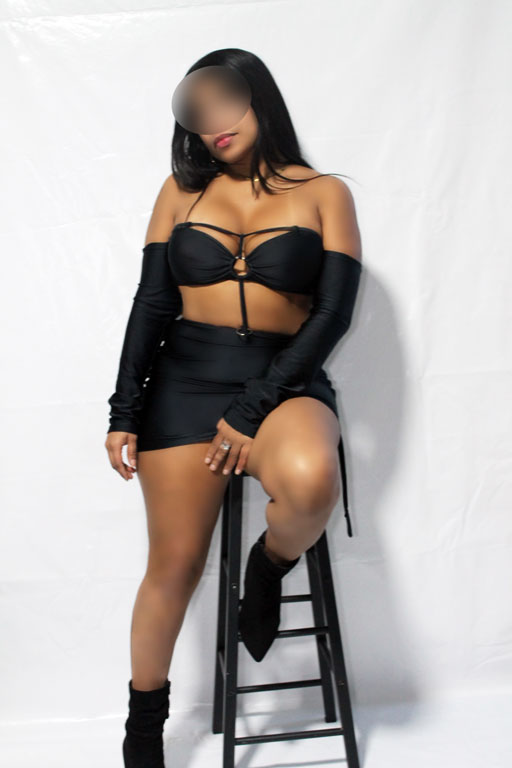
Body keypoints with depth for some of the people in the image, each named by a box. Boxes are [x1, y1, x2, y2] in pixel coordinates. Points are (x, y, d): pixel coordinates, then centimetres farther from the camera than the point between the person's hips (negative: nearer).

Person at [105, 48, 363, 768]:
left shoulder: (323, 193, 6)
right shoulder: (182, 190, 13)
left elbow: (334, 310, -3)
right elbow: (152, 302, 9)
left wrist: (253, 411, -12)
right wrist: (125, 411, -1)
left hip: (285, 381, -1)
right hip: (185, 378, 2)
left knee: (310, 482, -36)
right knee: (174, 565, 0)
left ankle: (269, 566, 1)